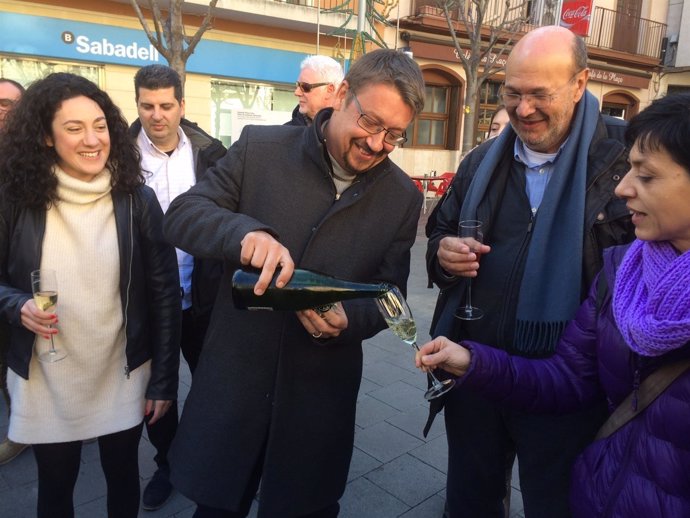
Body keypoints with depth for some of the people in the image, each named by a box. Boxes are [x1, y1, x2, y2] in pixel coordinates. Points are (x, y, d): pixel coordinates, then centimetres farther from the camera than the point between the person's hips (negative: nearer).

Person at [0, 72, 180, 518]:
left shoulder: (137, 200, -10)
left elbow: (164, 294, -7)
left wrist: (164, 381, -7)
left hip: (123, 378, 0)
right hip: (45, 383, 1)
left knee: (123, 478, 19)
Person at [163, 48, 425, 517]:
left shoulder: (403, 197, -2)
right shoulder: (260, 148, -8)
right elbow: (181, 215, -8)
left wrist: (347, 318, -20)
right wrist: (245, 231, -29)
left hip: (321, 395, 1)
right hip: (233, 381, 0)